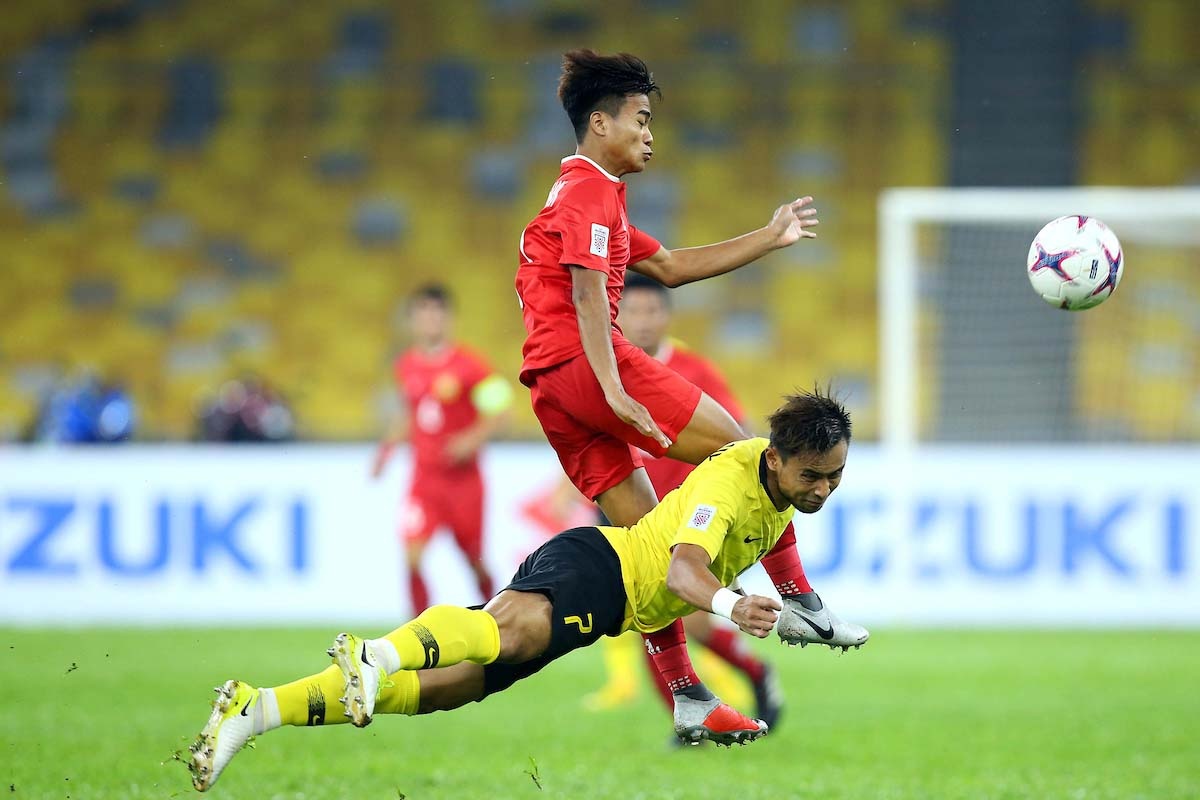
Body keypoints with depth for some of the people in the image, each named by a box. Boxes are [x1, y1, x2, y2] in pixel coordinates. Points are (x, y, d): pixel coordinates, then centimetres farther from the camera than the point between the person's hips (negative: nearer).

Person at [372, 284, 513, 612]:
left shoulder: (469, 366, -10)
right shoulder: (405, 366, 5)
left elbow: (499, 413, -8)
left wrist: (472, 440, -22)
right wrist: (388, 446, 9)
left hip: (463, 477, -3)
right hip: (424, 479, 3)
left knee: (475, 561, 8)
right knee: (411, 557, -15)